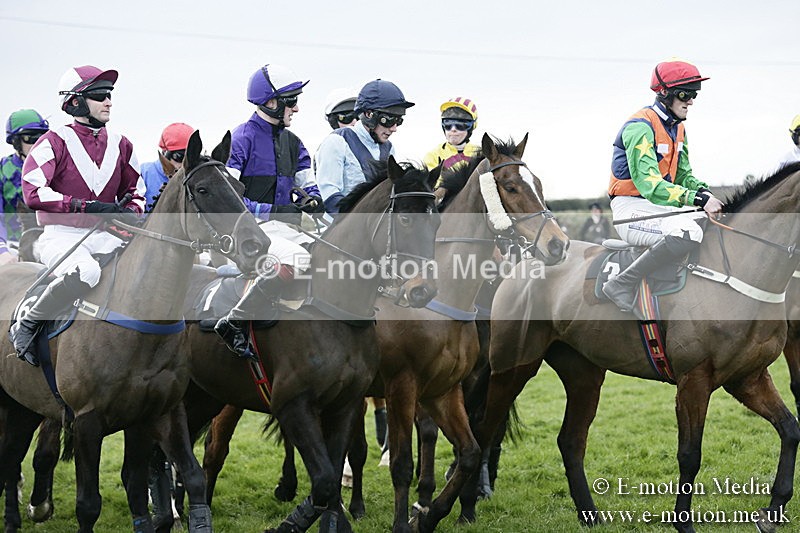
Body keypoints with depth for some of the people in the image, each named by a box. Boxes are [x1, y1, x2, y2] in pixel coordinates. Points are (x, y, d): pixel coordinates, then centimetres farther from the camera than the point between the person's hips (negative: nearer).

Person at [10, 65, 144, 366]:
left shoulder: (120, 145, 12)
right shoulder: (55, 142, -5)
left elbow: (136, 192, 24)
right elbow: (33, 193, -17)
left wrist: (129, 212, -1)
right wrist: (85, 205, -25)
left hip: (104, 236, 6)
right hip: (61, 236, -6)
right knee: (85, 272, -38)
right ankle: (26, 326, -18)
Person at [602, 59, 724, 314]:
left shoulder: (677, 128, 14)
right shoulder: (640, 127, -17)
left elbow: (684, 176, 15)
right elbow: (649, 185, -27)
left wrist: (705, 193, -8)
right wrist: (698, 200, -34)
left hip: (660, 207, 9)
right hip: (631, 209, -9)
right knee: (688, 233, -33)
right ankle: (622, 284, -24)